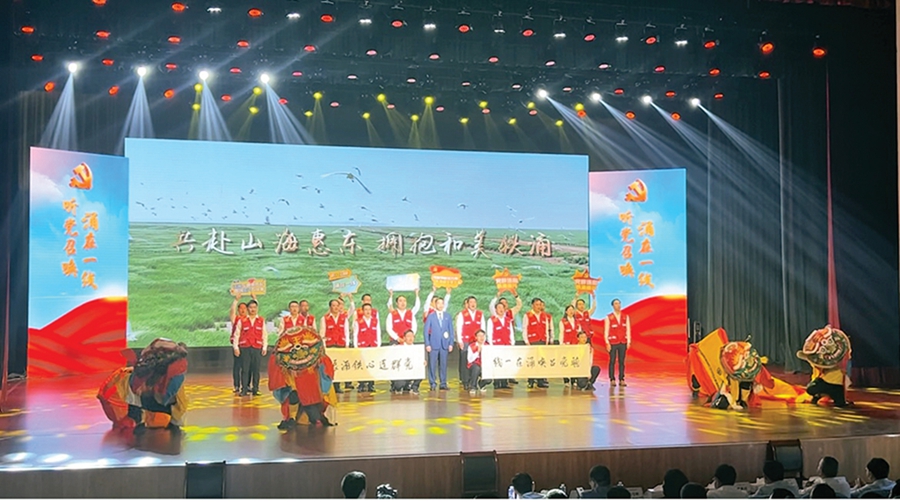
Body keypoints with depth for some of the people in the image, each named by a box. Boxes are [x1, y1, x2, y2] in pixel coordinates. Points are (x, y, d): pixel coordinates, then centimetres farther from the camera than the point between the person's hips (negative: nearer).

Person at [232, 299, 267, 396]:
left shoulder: (261, 321, 9)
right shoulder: (241, 321, 6)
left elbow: (264, 335, 9)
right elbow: (237, 334, 6)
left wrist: (265, 347, 4)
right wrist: (236, 347, 0)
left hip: (257, 348, 1)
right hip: (245, 348, -1)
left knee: (256, 369, 2)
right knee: (245, 369, -2)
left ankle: (255, 389, 9)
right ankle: (244, 389, 3)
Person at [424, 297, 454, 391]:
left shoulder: (447, 316, 9)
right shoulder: (431, 316, 2)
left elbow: (451, 330, 11)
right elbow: (426, 331, 1)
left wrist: (451, 344, 3)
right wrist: (427, 344, -5)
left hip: (444, 344, 2)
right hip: (433, 344, -2)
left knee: (443, 365, 3)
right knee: (432, 365, -2)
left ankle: (443, 384, 9)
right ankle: (433, 384, 6)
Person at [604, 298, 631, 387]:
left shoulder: (626, 317, 8)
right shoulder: (608, 317, 0)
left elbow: (628, 330, 8)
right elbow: (606, 331, -1)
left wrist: (628, 341, 2)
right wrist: (607, 343, -7)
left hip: (623, 342, 2)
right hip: (612, 343, -2)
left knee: (622, 362, 3)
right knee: (612, 361, -1)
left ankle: (621, 380, 7)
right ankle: (612, 380, 4)